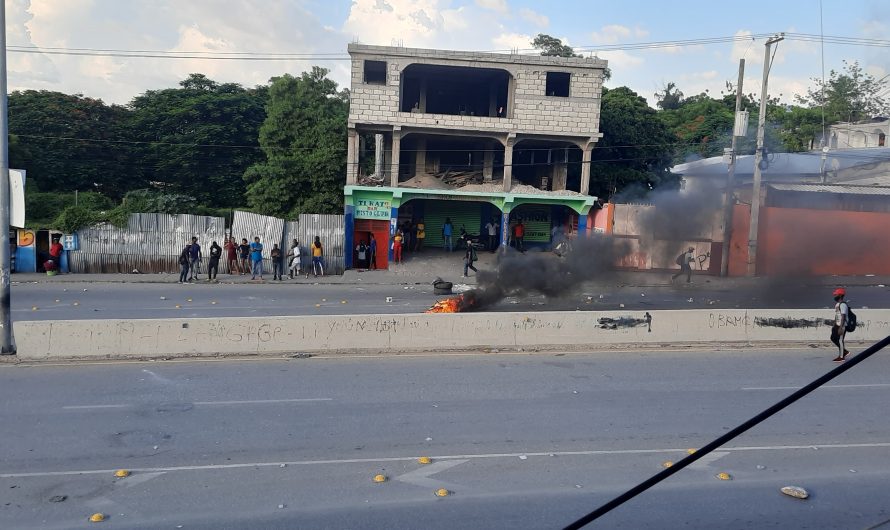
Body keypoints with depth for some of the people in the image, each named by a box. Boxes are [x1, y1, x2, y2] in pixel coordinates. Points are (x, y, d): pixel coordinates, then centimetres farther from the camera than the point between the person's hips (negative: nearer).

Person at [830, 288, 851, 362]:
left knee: (840, 340, -2)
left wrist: (841, 328, -26)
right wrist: (834, 325, 24)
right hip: (837, 325, 10)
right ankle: (845, 351, 27)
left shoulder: (843, 304, -18)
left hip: (842, 326, -10)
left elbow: (843, 317, -23)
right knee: (833, 338, 15)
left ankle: (841, 357, 8)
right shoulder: (837, 304, 13)